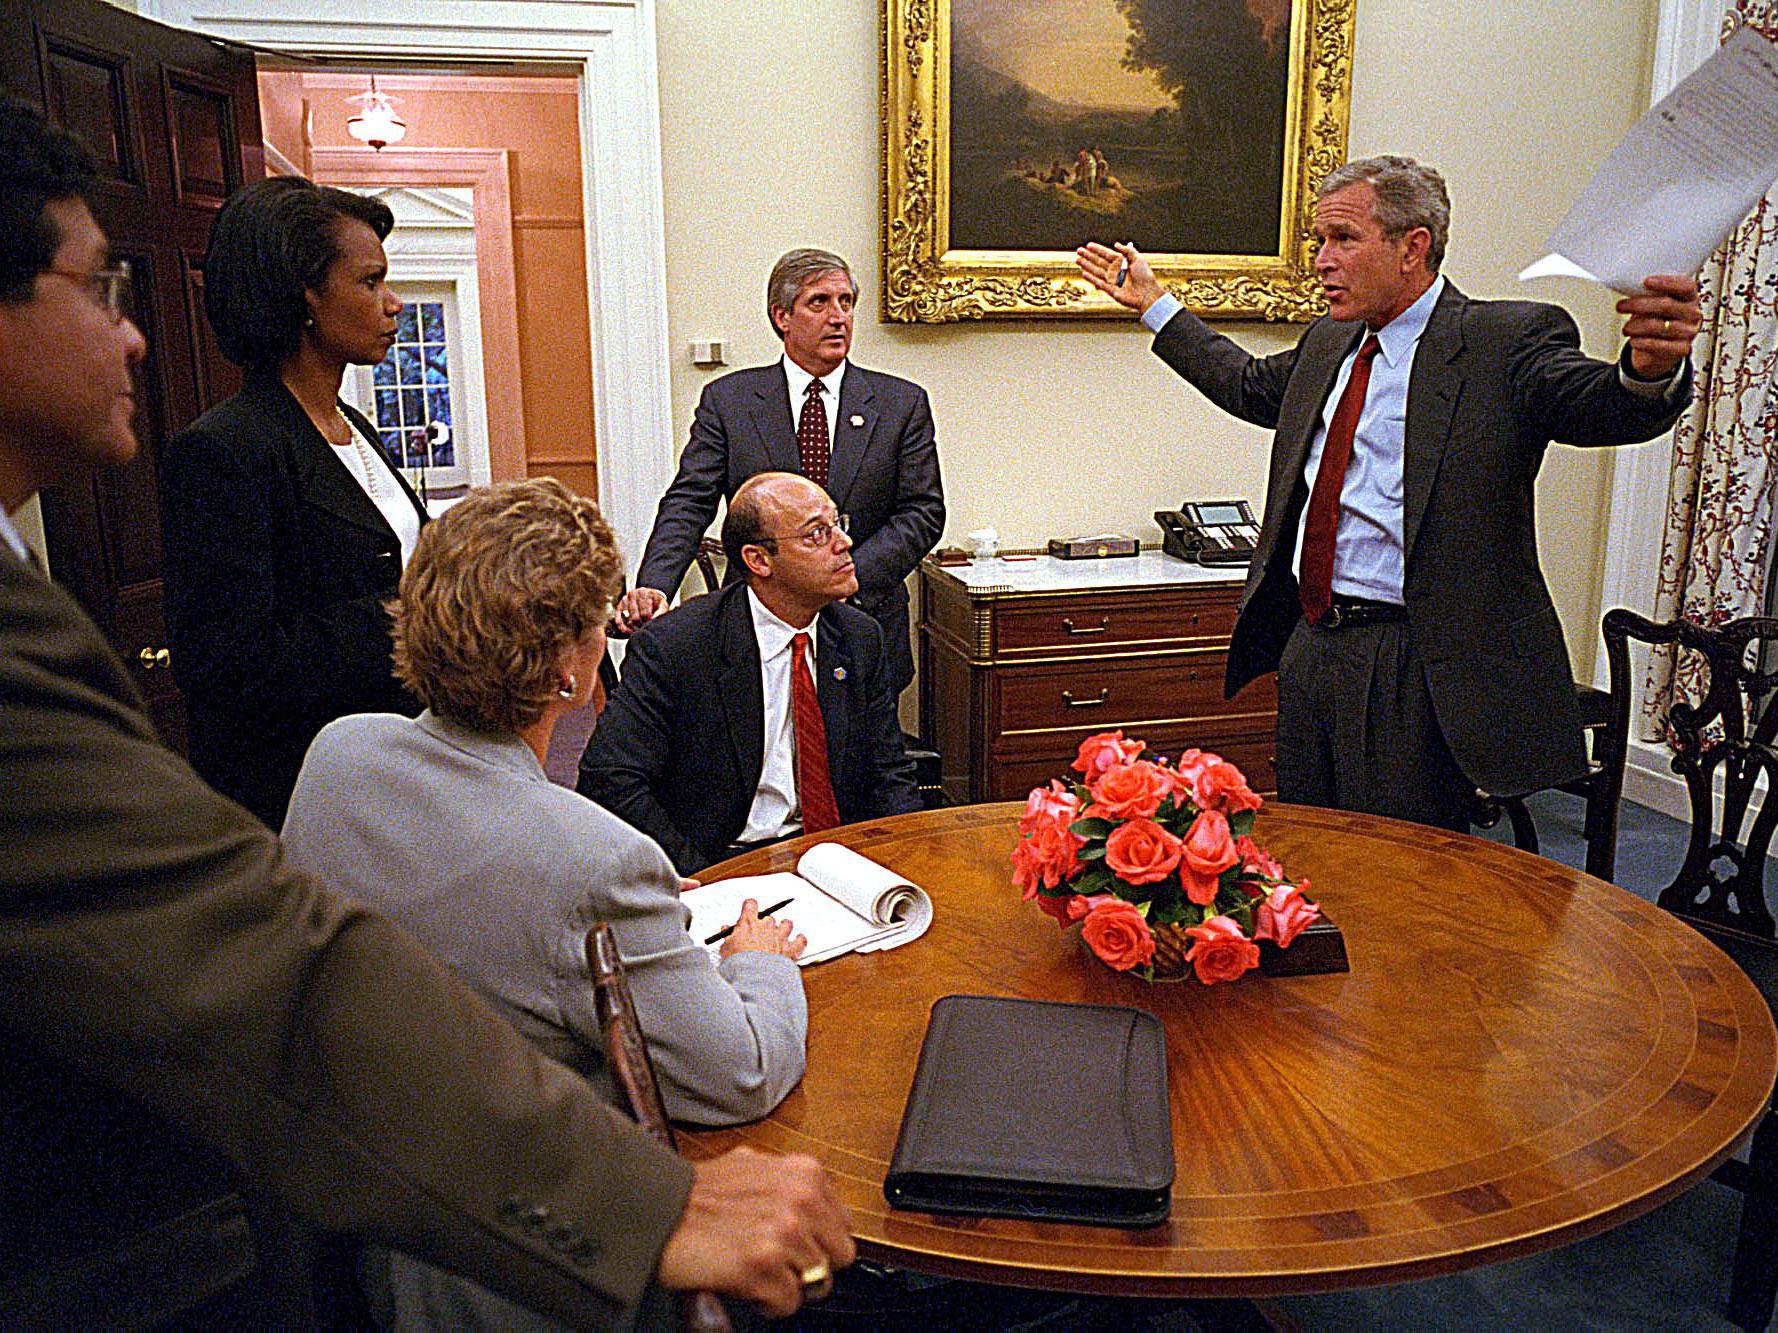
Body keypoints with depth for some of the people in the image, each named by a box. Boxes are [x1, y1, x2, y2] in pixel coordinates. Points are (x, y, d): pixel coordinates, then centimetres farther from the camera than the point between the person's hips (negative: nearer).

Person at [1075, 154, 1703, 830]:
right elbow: (1249, 384, 31)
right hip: (1305, 642, 7)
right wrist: (1153, 302, 34)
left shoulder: (1507, 342, -11)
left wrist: (1648, 369, -51)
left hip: (1413, 668, -7)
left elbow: (1599, 406, -27)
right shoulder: (1326, 343, 12)